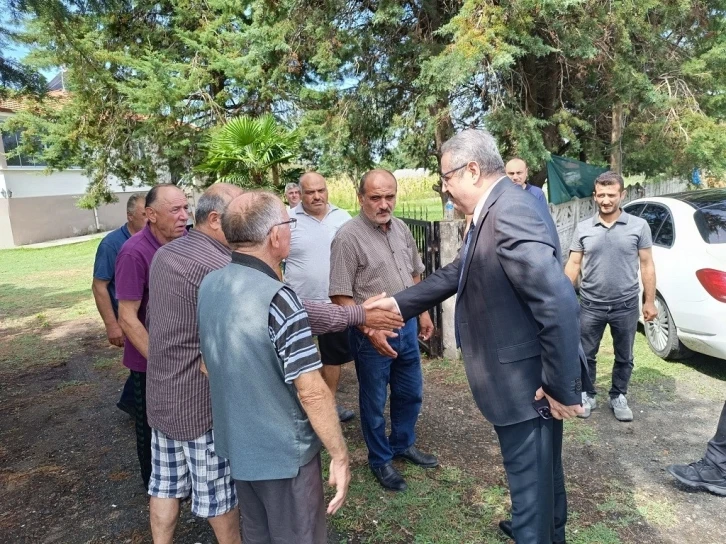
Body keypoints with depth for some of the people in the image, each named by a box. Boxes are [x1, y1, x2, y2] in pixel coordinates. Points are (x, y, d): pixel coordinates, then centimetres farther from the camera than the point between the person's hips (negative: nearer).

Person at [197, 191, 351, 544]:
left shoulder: (208, 286, -2)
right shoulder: (277, 298, -27)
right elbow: (311, 391, -25)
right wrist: (339, 455, -14)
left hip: (235, 443, 7)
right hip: (284, 452, -7)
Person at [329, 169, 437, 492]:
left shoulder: (401, 228, 3)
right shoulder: (348, 237, -18)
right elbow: (340, 296, -19)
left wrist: (423, 313, 14)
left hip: (406, 325, 7)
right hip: (372, 333, -6)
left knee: (410, 393, 20)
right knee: (374, 401, 12)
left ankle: (403, 444, 44)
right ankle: (380, 460, 33)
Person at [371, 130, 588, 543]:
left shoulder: (512, 214, -27)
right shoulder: (495, 211, 6)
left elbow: (560, 305, -31)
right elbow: (459, 273, 12)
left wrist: (561, 388, -23)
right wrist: (398, 303, 10)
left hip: (530, 383, -10)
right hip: (523, 378, 10)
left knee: (531, 479, 11)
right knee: (541, 471, 29)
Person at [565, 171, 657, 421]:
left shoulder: (639, 226, -4)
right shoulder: (583, 228, -1)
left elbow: (646, 265, 0)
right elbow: (573, 264, 2)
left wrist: (649, 301, -1)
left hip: (626, 306, 0)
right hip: (590, 305, 1)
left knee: (624, 357, 15)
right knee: (586, 354, 11)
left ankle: (619, 397, 34)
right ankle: (587, 395, 30)